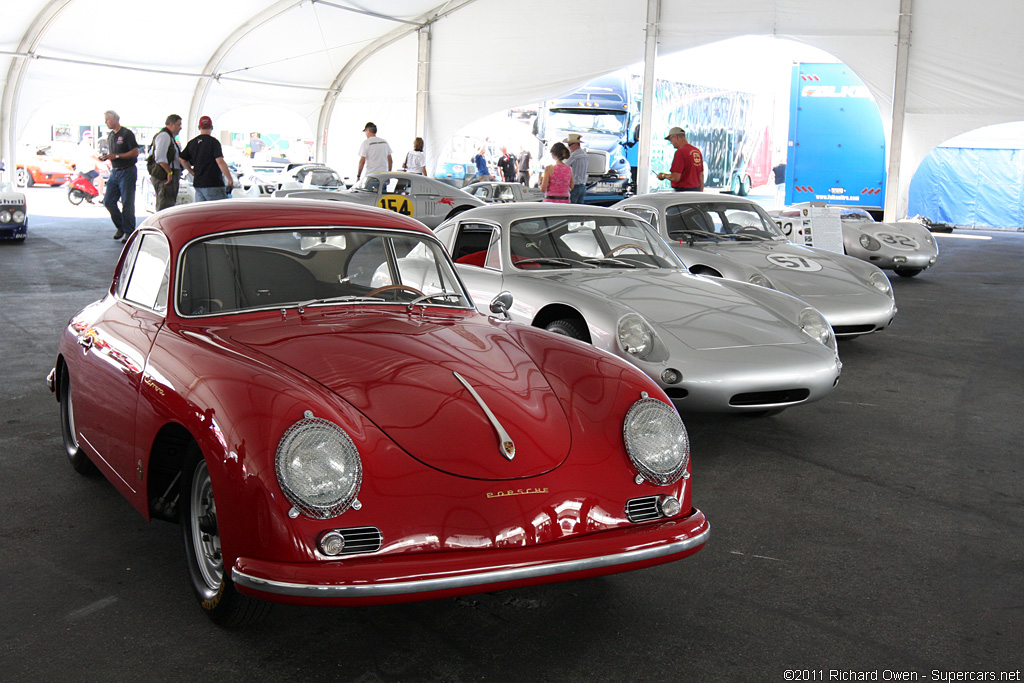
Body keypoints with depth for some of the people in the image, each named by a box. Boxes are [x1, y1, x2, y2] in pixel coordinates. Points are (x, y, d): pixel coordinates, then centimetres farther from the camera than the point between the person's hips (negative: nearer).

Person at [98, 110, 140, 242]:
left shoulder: (127, 133, -8)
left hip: (127, 172, -8)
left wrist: (116, 156, -18)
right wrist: (105, 156, 4)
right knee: (108, 202, 4)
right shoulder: (110, 135, 16)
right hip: (114, 172, 8)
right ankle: (121, 228, 18)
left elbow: (135, 152, -14)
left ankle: (129, 232, 4)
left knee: (127, 204, -5)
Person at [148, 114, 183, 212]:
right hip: (165, 177, -11)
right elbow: (160, 157, -21)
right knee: (166, 205, -15)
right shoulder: (164, 135, -11)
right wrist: (169, 172, -20)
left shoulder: (169, 136, 23)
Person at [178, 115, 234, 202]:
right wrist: (230, 179, -13)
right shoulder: (213, 142, -10)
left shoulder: (192, 143, 10)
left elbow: (182, 159, 14)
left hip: (197, 184, 7)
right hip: (213, 185, -7)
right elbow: (220, 162, -17)